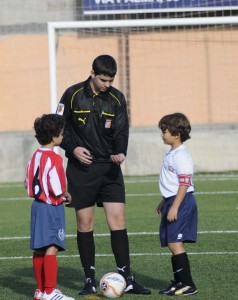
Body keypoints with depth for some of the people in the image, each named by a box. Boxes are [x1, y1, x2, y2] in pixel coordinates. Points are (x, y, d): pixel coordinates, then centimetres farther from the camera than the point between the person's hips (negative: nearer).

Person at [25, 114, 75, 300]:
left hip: (37, 206, 9)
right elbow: (58, 190, -20)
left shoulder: (35, 157, 11)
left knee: (39, 250, 12)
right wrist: (67, 196, -2)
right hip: (52, 208, -9)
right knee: (52, 248, -10)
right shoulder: (54, 159, -16)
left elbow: (29, 185, 15)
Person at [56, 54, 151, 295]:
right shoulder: (73, 95, -3)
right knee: (85, 222, 1)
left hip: (109, 167, 2)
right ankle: (89, 280, 10)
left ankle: (126, 279, -2)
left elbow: (121, 131, 0)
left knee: (118, 219, -5)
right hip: (81, 168, -2)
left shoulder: (116, 99, 2)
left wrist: (120, 152, -20)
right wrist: (73, 149, -12)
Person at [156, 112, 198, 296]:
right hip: (173, 201, 11)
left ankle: (188, 284, -13)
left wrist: (174, 206, -24)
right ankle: (179, 282, 18)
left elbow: (184, 184, -21)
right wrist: (164, 202, 31)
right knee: (172, 244, 12)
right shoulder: (171, 154, 16)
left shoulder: (181, 156, -16)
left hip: (181, 202, -11)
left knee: (174, 243, -14)